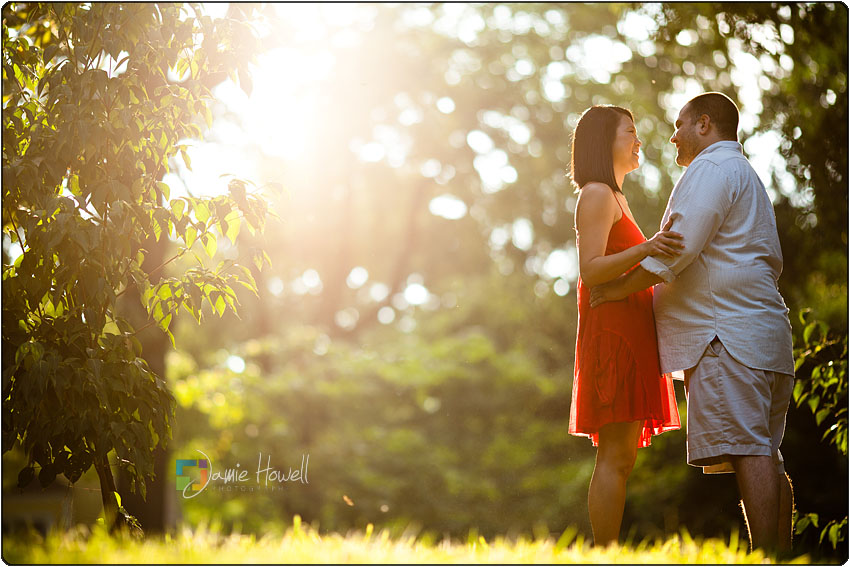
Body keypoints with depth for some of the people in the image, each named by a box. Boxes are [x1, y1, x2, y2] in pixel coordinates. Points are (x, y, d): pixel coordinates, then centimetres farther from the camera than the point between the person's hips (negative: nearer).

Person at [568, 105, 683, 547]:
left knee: (619, 458, 5)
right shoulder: (597, 195, -4)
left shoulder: (615, 198, 26)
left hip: (627, 335, 10)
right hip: (612, 331, -10)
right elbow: (590, 270, -17)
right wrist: (645, 249, -29)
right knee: (616, 456, -14)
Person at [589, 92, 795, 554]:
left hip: (726, 332, -10)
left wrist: (620, 287, -7)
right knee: (764, 455, 6)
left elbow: (680, 245, -15)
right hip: (765, 330, 10)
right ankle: (781, 558, 3)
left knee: (747, 451, -16)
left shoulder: (711, 169, -3)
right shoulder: (746, 175, 30)